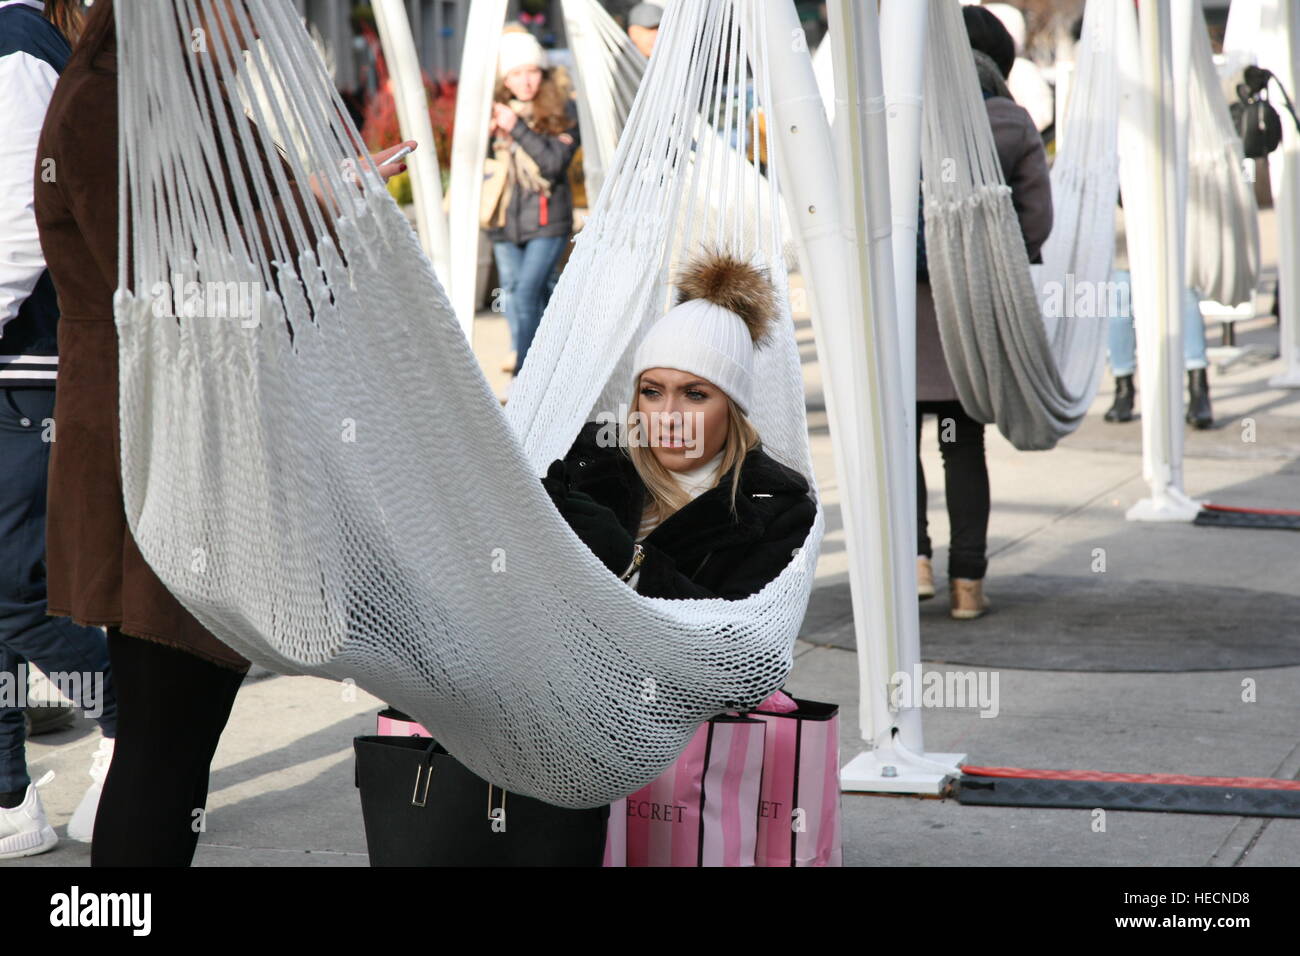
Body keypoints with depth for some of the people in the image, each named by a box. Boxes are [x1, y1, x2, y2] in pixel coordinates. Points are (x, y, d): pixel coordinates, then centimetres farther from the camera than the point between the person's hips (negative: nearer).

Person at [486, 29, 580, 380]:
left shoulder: (562, 111, -3)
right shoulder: (494, 111, 8)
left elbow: (555, 162, -14)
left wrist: (518, 128, -21)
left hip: (546, 223, -5)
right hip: (505, 223, 5)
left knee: (527, 294, -16)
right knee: (512, 297, 11)